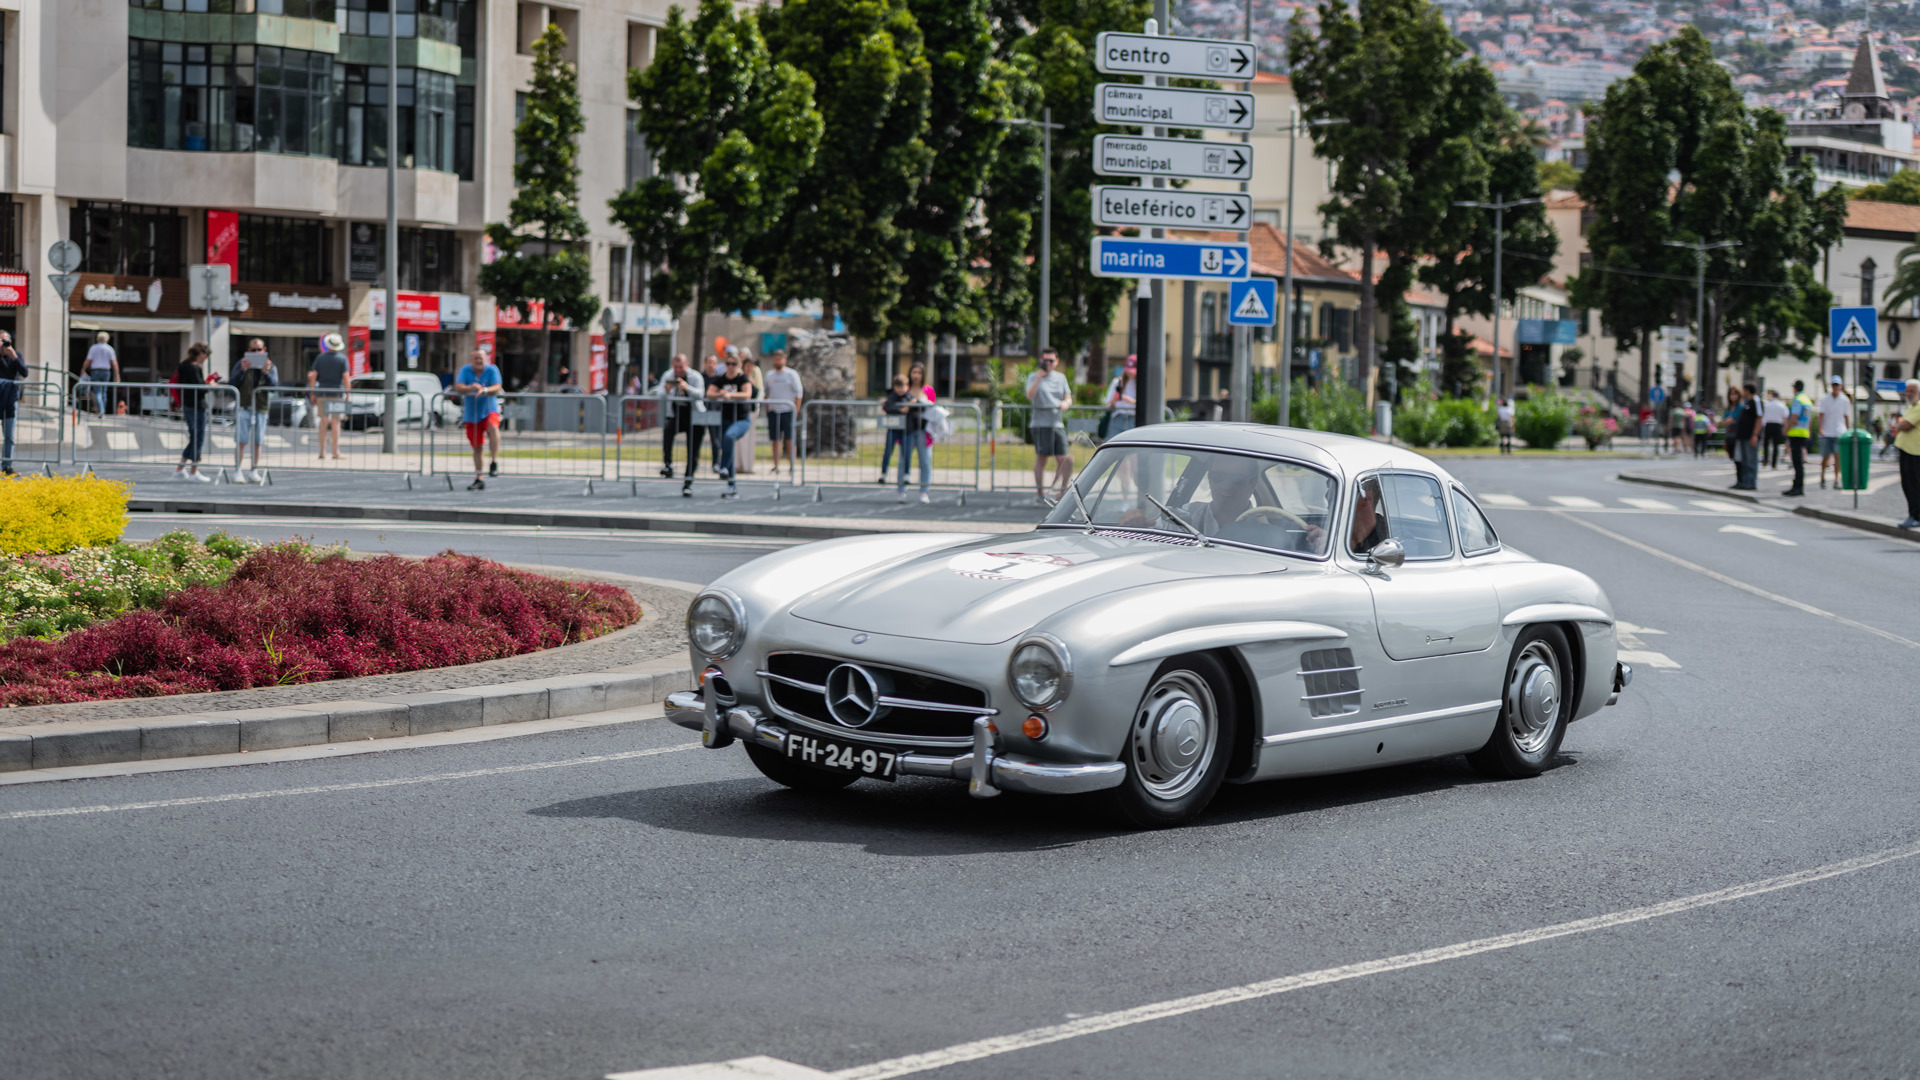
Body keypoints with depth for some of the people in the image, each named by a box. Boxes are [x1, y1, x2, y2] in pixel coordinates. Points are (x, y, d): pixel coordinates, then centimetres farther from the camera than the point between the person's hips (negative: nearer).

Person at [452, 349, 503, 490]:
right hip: (471, 414, 2)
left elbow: (496, 388, -15)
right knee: (477, 448, 7)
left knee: (493, 427, -36)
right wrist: (471, 388, -31)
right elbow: (458, 388, -12)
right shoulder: (465, 370, -1)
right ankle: (479, 479, 19)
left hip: (489, 411, -2)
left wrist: (484, 390, -34)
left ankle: (494, 462, -34)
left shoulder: (492, 370, -3)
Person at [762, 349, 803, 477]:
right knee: (775, 440, 3)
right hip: (773, 412, 4)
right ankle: (776, 467, 8)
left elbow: (799, 393, -2)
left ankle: (791, 468, -3)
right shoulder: (769, 375, 14)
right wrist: (767, 410, 11)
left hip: (788, 411, -4)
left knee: (789, 440, -6)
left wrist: (796, 411, -9)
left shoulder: (792, 374, 1)